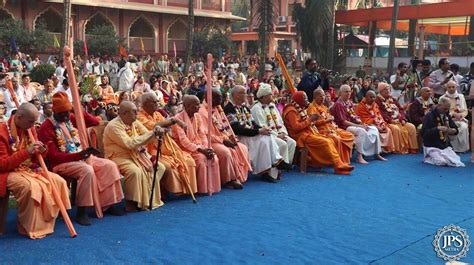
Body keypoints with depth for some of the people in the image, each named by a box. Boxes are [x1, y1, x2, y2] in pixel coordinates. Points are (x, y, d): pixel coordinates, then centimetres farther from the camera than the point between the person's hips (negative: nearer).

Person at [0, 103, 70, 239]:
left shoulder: (29, 129, 5)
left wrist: (41, 151, -11)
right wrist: (27, 152, -27)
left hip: (29, 170, 8)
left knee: (58, 181, -8)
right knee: (31, 186, -36)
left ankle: (47, 219, -1)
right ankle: (28, 227, -18)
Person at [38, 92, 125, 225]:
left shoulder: (71, 119, 7)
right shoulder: (47, 127, -13)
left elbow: (95, 122, 9)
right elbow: (54, 156, -19)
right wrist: (78, 154, -29)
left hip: (81, 156, 8)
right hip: (61, 163, -7)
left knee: (109, 165, -9)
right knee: (87, 170, -35)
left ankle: (107, 204, -3)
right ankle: (81, 210, -25)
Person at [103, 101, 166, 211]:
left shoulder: (135, 122, 7)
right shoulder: (113, 126, -18)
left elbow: (147, 135, 7)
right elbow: (129, 144, -26)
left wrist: (155, 132, -18)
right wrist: (152, 133, -23)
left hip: (137, 155, 8)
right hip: (119, 157, -8)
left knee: (159, 167, 0)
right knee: (135, 171, -34)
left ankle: (150, 196, 9)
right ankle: (131, 202, -16)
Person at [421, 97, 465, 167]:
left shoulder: (447, 116, 12)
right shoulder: (429, 116, -10)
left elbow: (455, 128, 18)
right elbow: (424, 132, -18)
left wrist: (453, 131, -7)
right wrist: (437, 129, -30)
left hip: (445, 146, 7)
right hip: (432, 146, -7)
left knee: (456, 162, -13)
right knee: (442, 162, -28)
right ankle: (428, 158, 3)